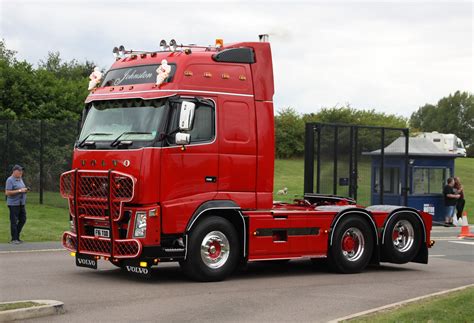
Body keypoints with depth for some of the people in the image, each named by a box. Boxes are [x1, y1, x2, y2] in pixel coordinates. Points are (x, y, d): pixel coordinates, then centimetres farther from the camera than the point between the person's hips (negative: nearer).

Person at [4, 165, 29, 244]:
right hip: (13, 204, -8)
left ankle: (17, 236, 21)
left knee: (23, 219, 9)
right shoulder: (10, 180, -11)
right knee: (14, 221, -3)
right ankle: (14, 239, 3)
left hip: (21, 203, 8)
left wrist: (25, 190, 4)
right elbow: (7, 192, -18)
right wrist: (19, 191, -20)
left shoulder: (20, 179, 14)